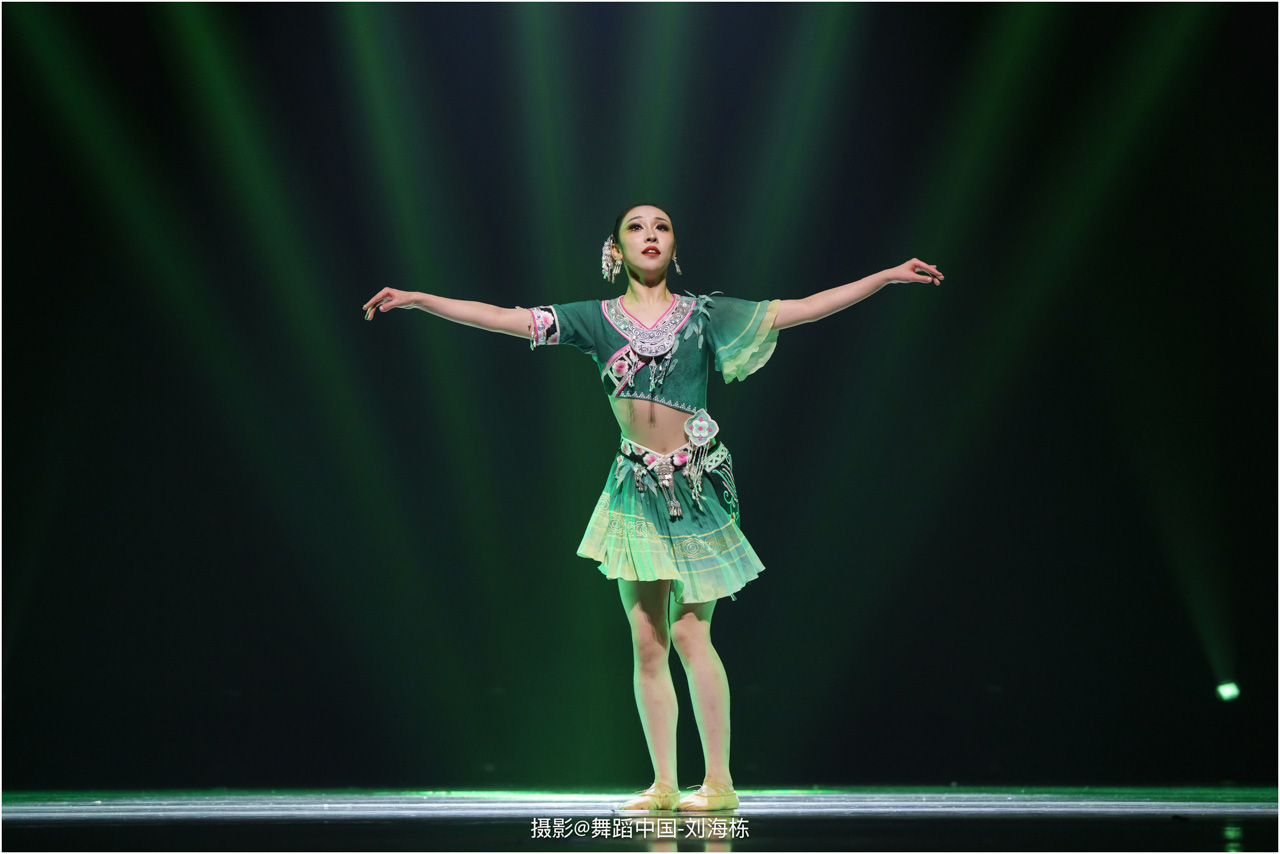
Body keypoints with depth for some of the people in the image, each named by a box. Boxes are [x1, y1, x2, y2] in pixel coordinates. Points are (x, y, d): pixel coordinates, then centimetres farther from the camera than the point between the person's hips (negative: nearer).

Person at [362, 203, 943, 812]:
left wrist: (889, 276, 1)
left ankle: (719, 781, 6)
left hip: (696, 482, -2)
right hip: (636, 487, 2)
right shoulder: (597, 319, 6)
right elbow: (501, 318, 3)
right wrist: (416, 299, -3)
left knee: (689, 632, -6)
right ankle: (664, 784, 12)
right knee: (646, 639, 3)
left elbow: (802, 309, 4)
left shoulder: (703, 314, 4)